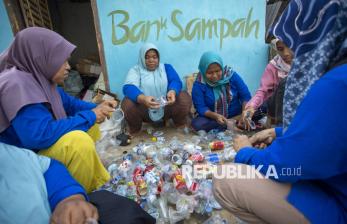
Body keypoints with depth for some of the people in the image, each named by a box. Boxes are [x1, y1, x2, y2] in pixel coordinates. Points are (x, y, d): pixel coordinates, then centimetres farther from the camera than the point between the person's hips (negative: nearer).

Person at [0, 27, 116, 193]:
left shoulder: (41, 78, 1)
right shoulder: (17, 84, -25)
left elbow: (69, 103, 15)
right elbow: (39, 134, -36)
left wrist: (96, 108, -3)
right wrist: (90, 116, -26)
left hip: (45, 148, 10)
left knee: (91, 124, 13)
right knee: (79, 141, -33)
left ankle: (100, 182, 9)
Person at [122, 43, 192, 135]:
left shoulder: (166, 67, 11)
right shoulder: (135, 70, 3)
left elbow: (176, 81, -7)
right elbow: (128, 88, -16)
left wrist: (172, 92, -32)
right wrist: (143, 98, -39)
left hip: (166, 109, 2)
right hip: (145, 111, -1)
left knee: (185, 98, -22)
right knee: (128, 104, -29)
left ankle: (180, 126, 6)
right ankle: (134, 130, 0)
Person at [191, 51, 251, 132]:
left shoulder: (231, 75, -9)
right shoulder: (199, 84, -13)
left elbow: (246, 96, -7)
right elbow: (201, 108, -15)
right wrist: (215, 116, -33)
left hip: (237, 116, 0)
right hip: (213, 118, 1)